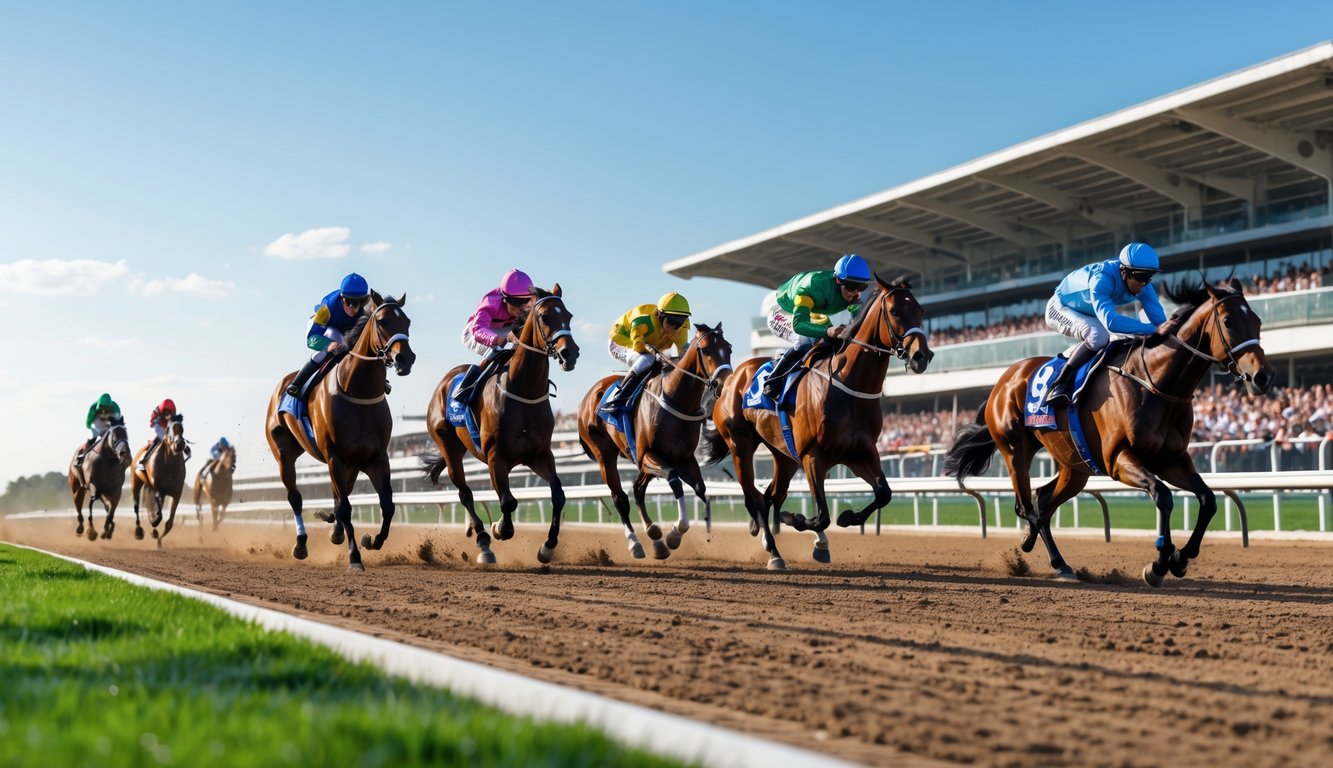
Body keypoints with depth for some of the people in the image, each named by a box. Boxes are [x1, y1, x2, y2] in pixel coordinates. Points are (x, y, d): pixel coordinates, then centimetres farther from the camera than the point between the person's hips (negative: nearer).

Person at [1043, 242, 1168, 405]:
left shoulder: (1143, 287, -19)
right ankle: (1058, 386, -25)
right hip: (1060, 308, -8)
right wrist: (1151, 329, -56)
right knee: (1098, 337, -32)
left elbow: (1160, 320, -19)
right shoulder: (1102, 279, -41)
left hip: (1087, 314, 8)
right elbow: (1110, 321, -54)